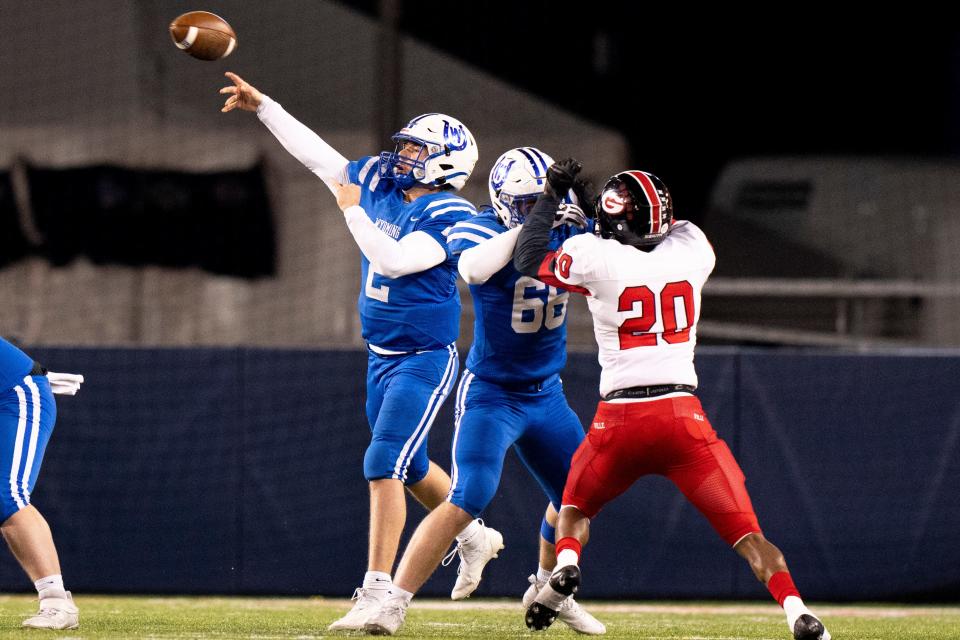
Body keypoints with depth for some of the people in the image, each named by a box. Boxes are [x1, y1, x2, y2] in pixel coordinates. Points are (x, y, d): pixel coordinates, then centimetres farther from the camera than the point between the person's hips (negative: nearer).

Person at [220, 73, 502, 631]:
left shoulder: (449, 216, -18)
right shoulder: (380, 183, 3)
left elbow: (394, 260, -30)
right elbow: (317, 154, 10)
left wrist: (353, 209, -19)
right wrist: (263, 106, 8)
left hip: (425, 360, -8)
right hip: (383, 356, 8)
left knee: (385, 464, -17)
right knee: (410, 467, 20)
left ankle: (377, 593, -18)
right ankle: (477, 537, 43)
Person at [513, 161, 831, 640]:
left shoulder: (595, 258, -4)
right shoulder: (691, 250, 4)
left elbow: (527, 258, 13)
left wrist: (550, 197, 22)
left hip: (620, 416, -1)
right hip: (683, 415, 1)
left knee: (575, 507, 24)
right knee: (746, 531, 0)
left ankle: (565, 564, -6)